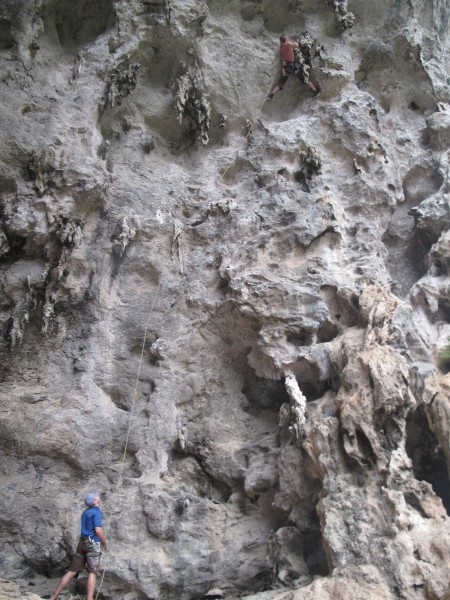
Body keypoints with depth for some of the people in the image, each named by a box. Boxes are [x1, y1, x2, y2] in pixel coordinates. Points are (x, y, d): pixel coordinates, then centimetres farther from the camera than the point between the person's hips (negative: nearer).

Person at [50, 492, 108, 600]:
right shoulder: (96, 511, -8)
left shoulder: (85, 512, 19)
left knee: (71, 572, 9)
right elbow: (98, 530, -16)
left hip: (82, 542, 8)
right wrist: (105, 542, -2)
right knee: (92, 573, -4)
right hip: (92, 543, -8)